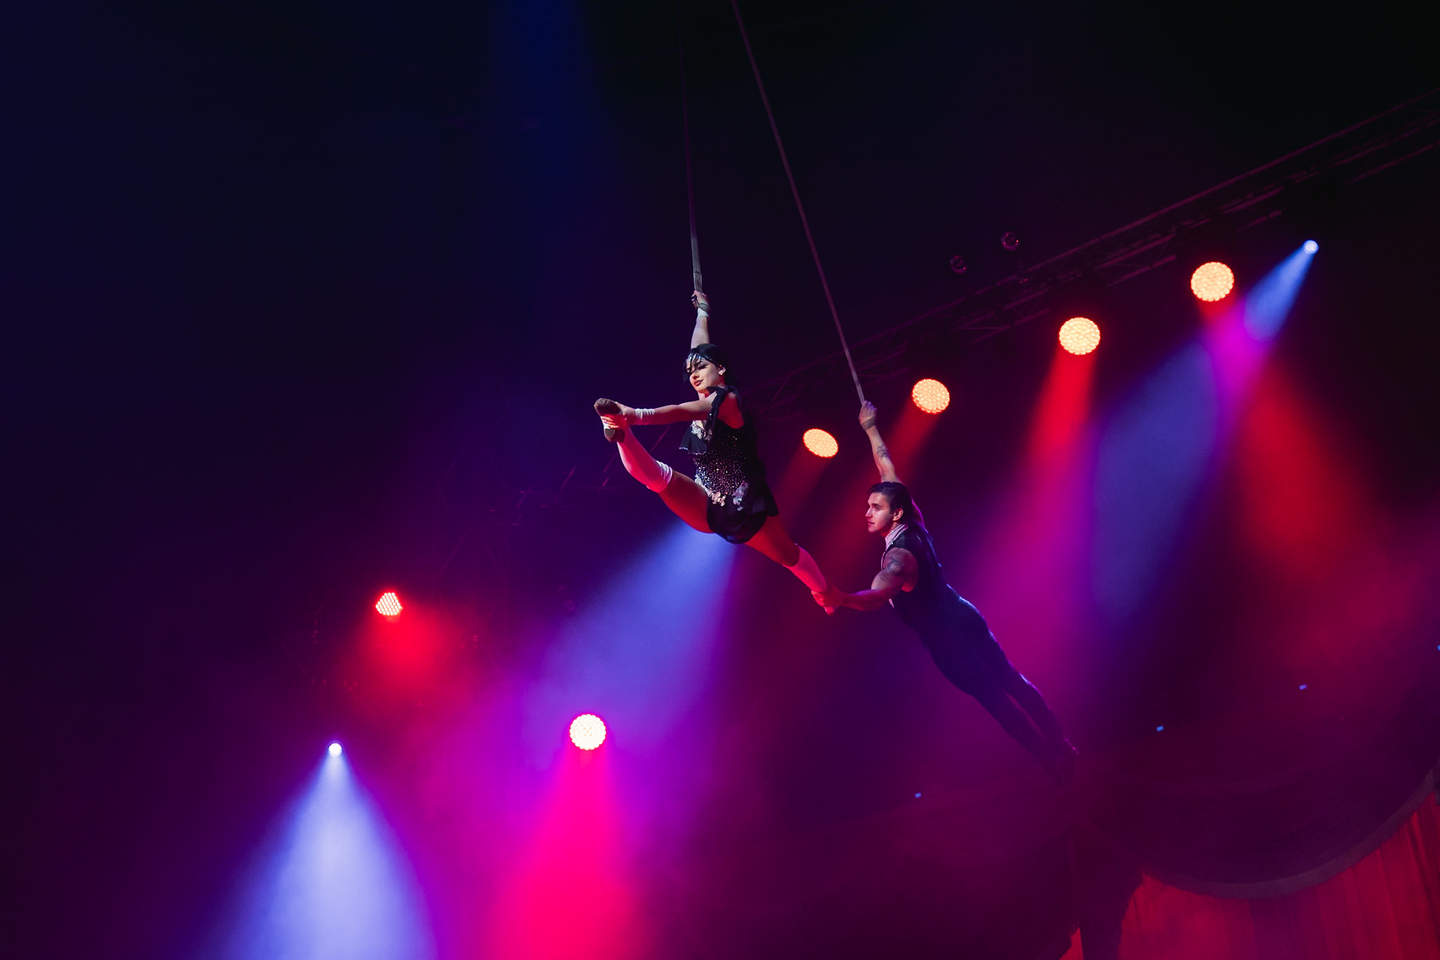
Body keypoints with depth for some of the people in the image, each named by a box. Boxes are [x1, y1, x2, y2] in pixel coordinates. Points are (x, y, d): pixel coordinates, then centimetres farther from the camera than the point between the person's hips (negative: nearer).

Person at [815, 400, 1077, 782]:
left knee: (997, 700, 1)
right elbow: (888, 469, 7)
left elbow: (878, 596, -49)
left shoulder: (898, 555, -27)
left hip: (947, 639, -9)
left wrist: (842, 599, -68)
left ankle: (1055, 762, 9)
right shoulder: (913, 523, -3)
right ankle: (1061, 747, 29)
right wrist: (869, 428, 16)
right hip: (964, 619, 9)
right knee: (1012, 684, 18)